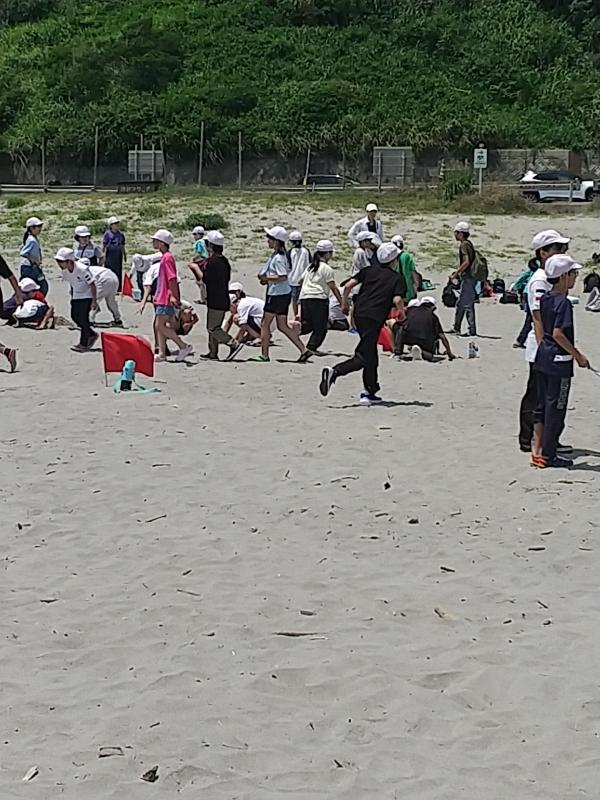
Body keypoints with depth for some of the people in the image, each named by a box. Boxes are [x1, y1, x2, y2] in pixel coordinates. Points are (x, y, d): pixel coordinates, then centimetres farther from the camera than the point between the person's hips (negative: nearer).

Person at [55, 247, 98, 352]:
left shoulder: (82, 269, -29)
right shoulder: (65, 271, -8)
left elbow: (92, 285, -21)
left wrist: (94, 300, -18)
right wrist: (72, 297, 13)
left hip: (86, 296, -8)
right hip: (75, 296, 8)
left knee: (83, 319, -9)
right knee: (74, 317, 6)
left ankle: (83, 344, 1)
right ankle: (92, 335, 24)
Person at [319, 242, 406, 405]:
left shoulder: (369, 271, 14)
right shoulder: (398, 278, 3)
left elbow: (348, 285, 4)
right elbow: (397, 300, -13)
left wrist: (344, 303, 17)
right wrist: (402, 312, 6)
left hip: (359, 314, 6)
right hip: (374, 319, -6)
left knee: (371, 356, 17)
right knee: (363, 358, -8)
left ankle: (370, 393, 19)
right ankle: (334, 372, -29)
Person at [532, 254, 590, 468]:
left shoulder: (545, 299, 7)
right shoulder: (563, 302, -17)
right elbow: (558, 333, -23)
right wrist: (578, 356, -16)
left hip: (543, 358, 9)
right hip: (559, 361, -8)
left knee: (543, 404, 14)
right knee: (556, 408, 1)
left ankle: (537, 450, 19)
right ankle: (548, 455, 7)